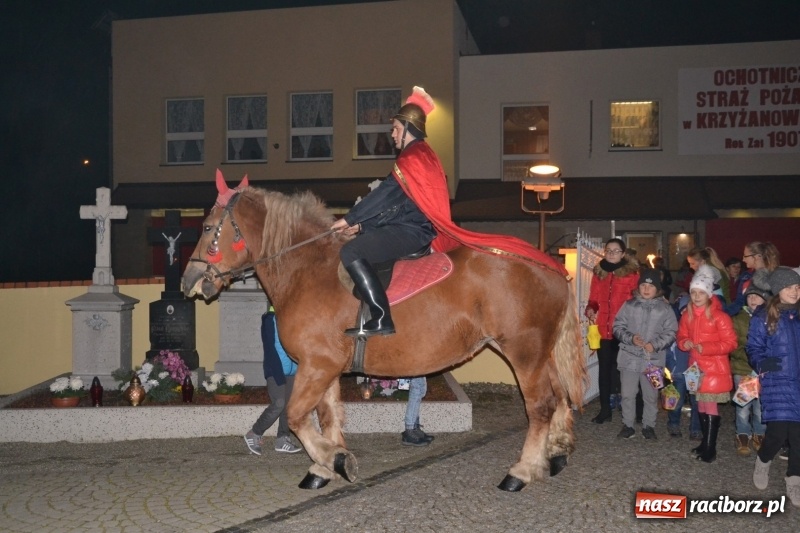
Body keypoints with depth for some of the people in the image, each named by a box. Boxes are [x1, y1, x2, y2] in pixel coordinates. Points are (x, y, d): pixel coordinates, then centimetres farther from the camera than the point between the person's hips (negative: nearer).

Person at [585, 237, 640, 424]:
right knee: (604, 368, 9)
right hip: (603, 329, 4)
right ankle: (605, 409, 16)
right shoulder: (598, 272, 10)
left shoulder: (631, 273, -3)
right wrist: (590, 309, -7)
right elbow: (594, 299, 13)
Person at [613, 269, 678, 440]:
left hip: (653, 359, 0)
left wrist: (655, 344, -15)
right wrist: (631, 338, -15)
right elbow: (618, 327, 2)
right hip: (629, 357, 1)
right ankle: (627, 425, 19)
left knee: (651, 395, 10)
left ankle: (648, 426, 25)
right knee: (628, 394, 7)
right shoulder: (629, 305, 2)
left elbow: (670, 332, -1)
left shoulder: (665, 308, 1)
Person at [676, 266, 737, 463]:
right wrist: (684, 343, -6)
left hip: (714, 368, -6)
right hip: (696, 366, 6)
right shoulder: (687, 315, 6)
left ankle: (710, 448, 0)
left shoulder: (718, 316, -14)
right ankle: (705, 443, 24)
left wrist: (706, 348, -21)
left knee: (711, 407, -6)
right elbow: (681, 336, 17)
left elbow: (730, 342, -13)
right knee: (701, 405, 13)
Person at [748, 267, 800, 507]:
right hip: (777, 381, -3)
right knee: (778, 432, -11)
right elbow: (753, 348, 1)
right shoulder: (763, 317, -2)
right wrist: (763, 363, -17)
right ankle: (763, 462, 20)